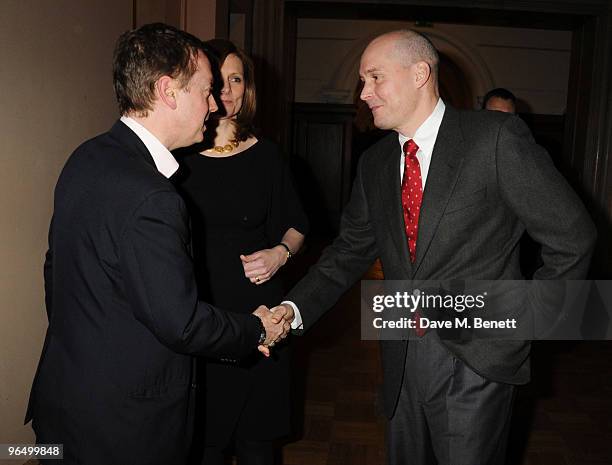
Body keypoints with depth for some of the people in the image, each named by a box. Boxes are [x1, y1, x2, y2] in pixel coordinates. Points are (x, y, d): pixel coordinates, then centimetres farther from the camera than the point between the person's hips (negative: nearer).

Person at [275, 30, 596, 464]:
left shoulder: (497, 137, -12)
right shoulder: (374, 163, 6)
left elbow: (572, 237, -9)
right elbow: (350, 251, 7)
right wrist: (293, 309, -6)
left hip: (477, 359, -5)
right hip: (402, 362, 5)